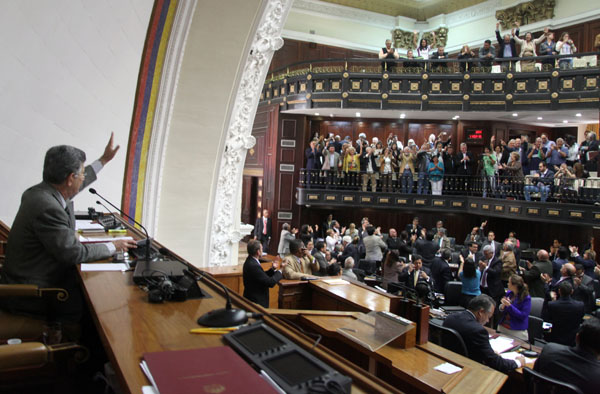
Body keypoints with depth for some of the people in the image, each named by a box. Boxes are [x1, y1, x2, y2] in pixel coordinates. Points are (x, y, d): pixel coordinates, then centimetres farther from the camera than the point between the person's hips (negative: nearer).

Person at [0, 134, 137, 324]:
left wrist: (104, 159, 29)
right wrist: (113, 247, -11)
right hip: (32, 295, -10)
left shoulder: (40, 191, 2)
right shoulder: (47, 208, -29)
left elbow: (75, 187, 23)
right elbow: (73, 253, -25)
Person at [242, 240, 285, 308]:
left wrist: (272, 269, 2)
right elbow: (270, 282, -24)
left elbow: (263, 276, 12)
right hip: (256, 302, -10)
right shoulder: (253, 265, -27)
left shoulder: (250, 261, 4)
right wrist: (280, 270, -13)